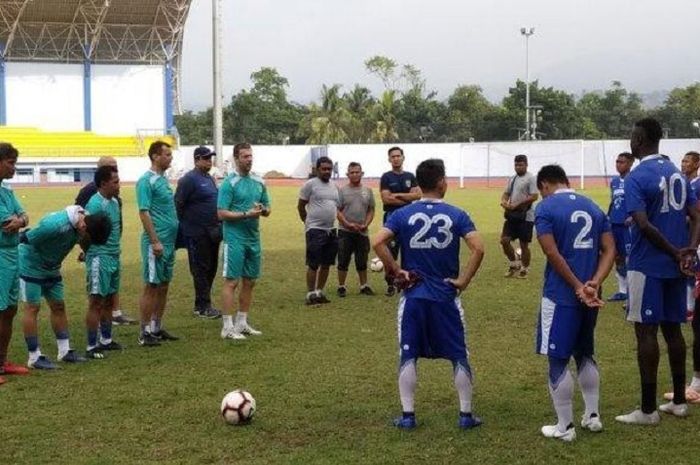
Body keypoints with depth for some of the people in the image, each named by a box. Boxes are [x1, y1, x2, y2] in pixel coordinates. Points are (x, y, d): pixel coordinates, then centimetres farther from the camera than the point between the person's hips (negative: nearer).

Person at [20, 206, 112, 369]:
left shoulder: (81, 222, -10)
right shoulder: (55, 225, -35)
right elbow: (27, 239, -27)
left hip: (51, 268, 8)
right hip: (30, 266, -8)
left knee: (58, 306, 9)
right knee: (32, 308, -6)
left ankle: (65, 351, 16)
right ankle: (34, 357, -2)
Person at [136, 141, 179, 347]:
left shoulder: (164, 179, 14)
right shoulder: (147, 181, -12)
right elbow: (144, 213, -17)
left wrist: (172, 238, 16)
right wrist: (155, 241, -21)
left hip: (169, 241, 9)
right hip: (156, 242, -9)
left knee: (164, 285, 13)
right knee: (151, 286, -4)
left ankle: (157, 327, 21)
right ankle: (145, 332, 2)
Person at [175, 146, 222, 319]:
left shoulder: (210, 179, 15)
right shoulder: (188, 180, -11)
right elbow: (178, 205, -13)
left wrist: (218, 226, 16)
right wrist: (184, 228, -12)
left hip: (213, 232, 8)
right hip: (197, 234, -8)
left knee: (211, 268, 12)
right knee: (201, 270, -3)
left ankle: (204, 302, 21)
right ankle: (202, 307, 3)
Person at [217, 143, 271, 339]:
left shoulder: (259, 182, 11)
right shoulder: (229, 183, -9)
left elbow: (267, 209, 17)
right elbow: (221, 213, -13)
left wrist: (263, 209, -6)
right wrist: (246, 214, -20)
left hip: (253, 238, 7)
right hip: (235, 239, -7)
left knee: (249, 282, 11)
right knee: (231, 281, -5)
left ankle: (242, 323, 22)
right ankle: (228, 327, -3)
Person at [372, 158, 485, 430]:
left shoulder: (402, 215, -2)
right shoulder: (456, 215, -4)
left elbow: (377, 242, -14)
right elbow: (478, 248, -14)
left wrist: (396, 271, -5)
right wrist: (464, 280, -5)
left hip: (413, 296, 0)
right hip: (446, 296, 0)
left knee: (408, 356, 9)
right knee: (458, 356, 11)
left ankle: (408, 415, 11)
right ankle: (466, 415, 16)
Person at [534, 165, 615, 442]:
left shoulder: (545, 208, -7)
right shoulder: (593, 207, 12)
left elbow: (553, 253, -17)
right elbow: (610, 250, 3)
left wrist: (578, 287, -13)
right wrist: (594, 284, -9)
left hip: (560, 296, -6)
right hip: (589, 295, 6)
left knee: (558, 360, 2)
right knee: (585, 354, 22)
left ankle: (565, 427, 7)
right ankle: (592, 416, 26)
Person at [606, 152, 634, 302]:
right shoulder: (614, 181, 13)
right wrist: (607, 218, 16)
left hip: (628, 224, -7)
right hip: (614, 224, 7)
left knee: (629, 257, -6)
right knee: (617, 257, 13)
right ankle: (622, 290, 23)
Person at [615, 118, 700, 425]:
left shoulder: (636, 178, -13)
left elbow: (644, 225, -22)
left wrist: (674, 252, -13)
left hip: (647, 265, -7)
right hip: (675, 266, 7)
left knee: (646, 331, -3)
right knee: (672, 328, 15)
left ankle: (648, 410, 1)